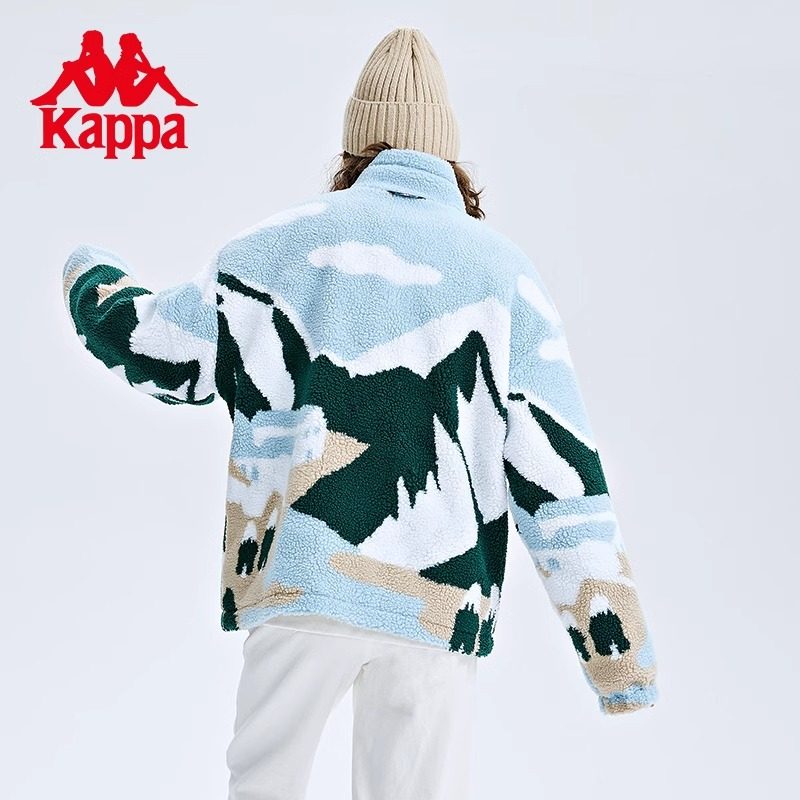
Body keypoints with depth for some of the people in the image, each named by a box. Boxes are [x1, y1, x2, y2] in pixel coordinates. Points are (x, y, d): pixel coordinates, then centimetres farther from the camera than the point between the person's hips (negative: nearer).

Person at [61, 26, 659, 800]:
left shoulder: (286, 243, 4)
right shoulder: (504, 272, 4)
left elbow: (156, 347, 14)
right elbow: (556, 468, -1)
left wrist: (92, 280, 36)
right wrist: (619, 650, 4)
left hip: (300, 579, 0)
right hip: (438, 599, 1)